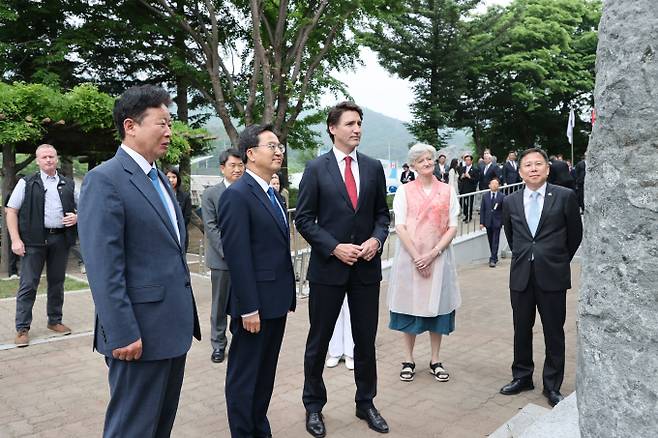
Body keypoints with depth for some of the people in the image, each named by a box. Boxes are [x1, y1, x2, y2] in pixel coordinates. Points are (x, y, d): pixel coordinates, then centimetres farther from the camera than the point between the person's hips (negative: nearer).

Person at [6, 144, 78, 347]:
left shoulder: (69, 184, 12)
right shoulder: (27, 183, 4)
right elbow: (11, 211, 1)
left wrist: (77, 217, -3)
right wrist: (15, 239, -9)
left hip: (60, 239, 3)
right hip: (34, 240, -3)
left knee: (57, 282, 11)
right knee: (28, 284, -2)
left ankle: (55, 321, 24)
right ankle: (22, 328, 6)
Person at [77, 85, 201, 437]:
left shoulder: (160, 178, 14)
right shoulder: (104, 179, -13)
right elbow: (103, 267, -19)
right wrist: (122, 334, -21)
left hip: (174, 327, 8)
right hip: (140, 332, -8)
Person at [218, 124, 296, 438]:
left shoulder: (273, 194, 13)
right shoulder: (237, 195, -15)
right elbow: (237, 256, -19)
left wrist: (286, 297, 13)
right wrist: (249, 308, -20)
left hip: (276, 301, 9)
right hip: (256, 304, -9)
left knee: (266, 374, 19)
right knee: (244, 376, 7)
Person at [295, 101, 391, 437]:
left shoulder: (373, 167, 6)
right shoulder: (316, 169, -3)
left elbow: (382, 213, 11)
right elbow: (304, 219, -5)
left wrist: (376, 239, -9)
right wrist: (335, 248, -15)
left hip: (367, 267, 3)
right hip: (328, 267, -2)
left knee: (366, 341, 13)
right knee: (319, 341, 10)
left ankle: (366, 403, 32)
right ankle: (313, 406, 28)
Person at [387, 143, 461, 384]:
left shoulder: (448, 191, 5)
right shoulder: (404, 191, 1)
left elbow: (453, 227, 0)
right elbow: (400, 227, -5)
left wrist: (433, 253, -12)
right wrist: (416, 257, -13)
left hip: (438, 257, 1)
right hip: (410, 256, -1)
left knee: (437, 307, 7)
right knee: (410, 306, 5)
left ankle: (435, 360, 20)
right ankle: (408, 360, 18)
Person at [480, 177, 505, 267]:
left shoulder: (502, 197, -2)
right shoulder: (485, 196, 5)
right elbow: (482, 210, 3)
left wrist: (504, 222, -6)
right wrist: (481, 222, -2)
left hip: (497, 222, -3)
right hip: (488, 222, 3)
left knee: (495, 241, -5)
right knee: (490, 241, 12)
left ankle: (493, 260, -5)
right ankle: (494, 257, 26)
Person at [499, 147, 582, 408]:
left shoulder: (565, 197, -5)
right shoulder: (510, 202, 3)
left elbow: (575, 234, 6)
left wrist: (559, 261, 13)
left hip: (553, 276, -3)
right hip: (521, 276, 3)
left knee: (554, 332, 7)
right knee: (521, 330, 13)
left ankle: (552, 386, 21)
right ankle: (522, 377, 29)